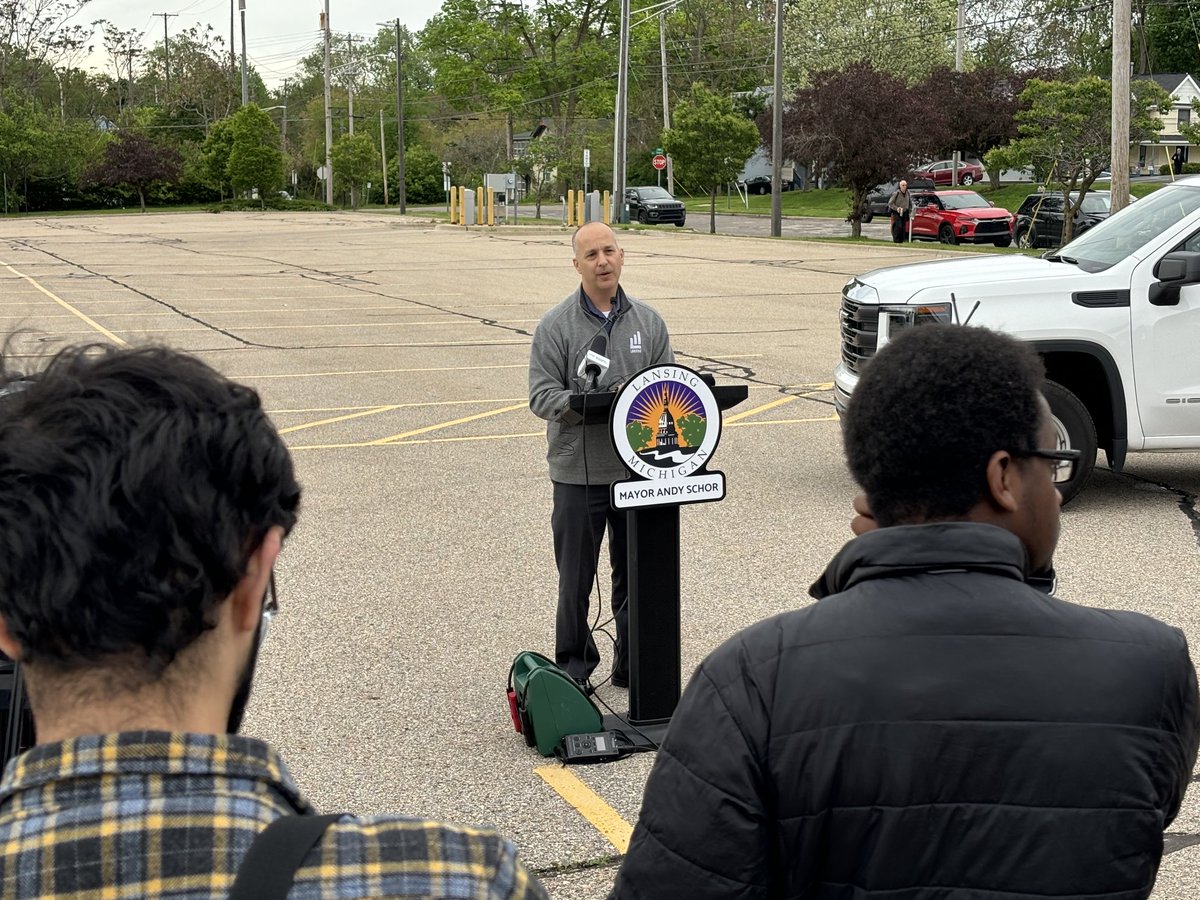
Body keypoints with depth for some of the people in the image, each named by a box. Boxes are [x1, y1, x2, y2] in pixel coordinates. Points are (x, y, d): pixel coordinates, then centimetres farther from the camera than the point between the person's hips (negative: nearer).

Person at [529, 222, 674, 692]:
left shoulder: (648, 321, 8)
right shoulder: (557, 325, -4)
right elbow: (541, 394, -9)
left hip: (639, 471, 3)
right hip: (579, 472, -3)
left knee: (636, 576, 12)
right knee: (576, 579, 5)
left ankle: (633, 666, 25)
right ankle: (573, 668, 19)